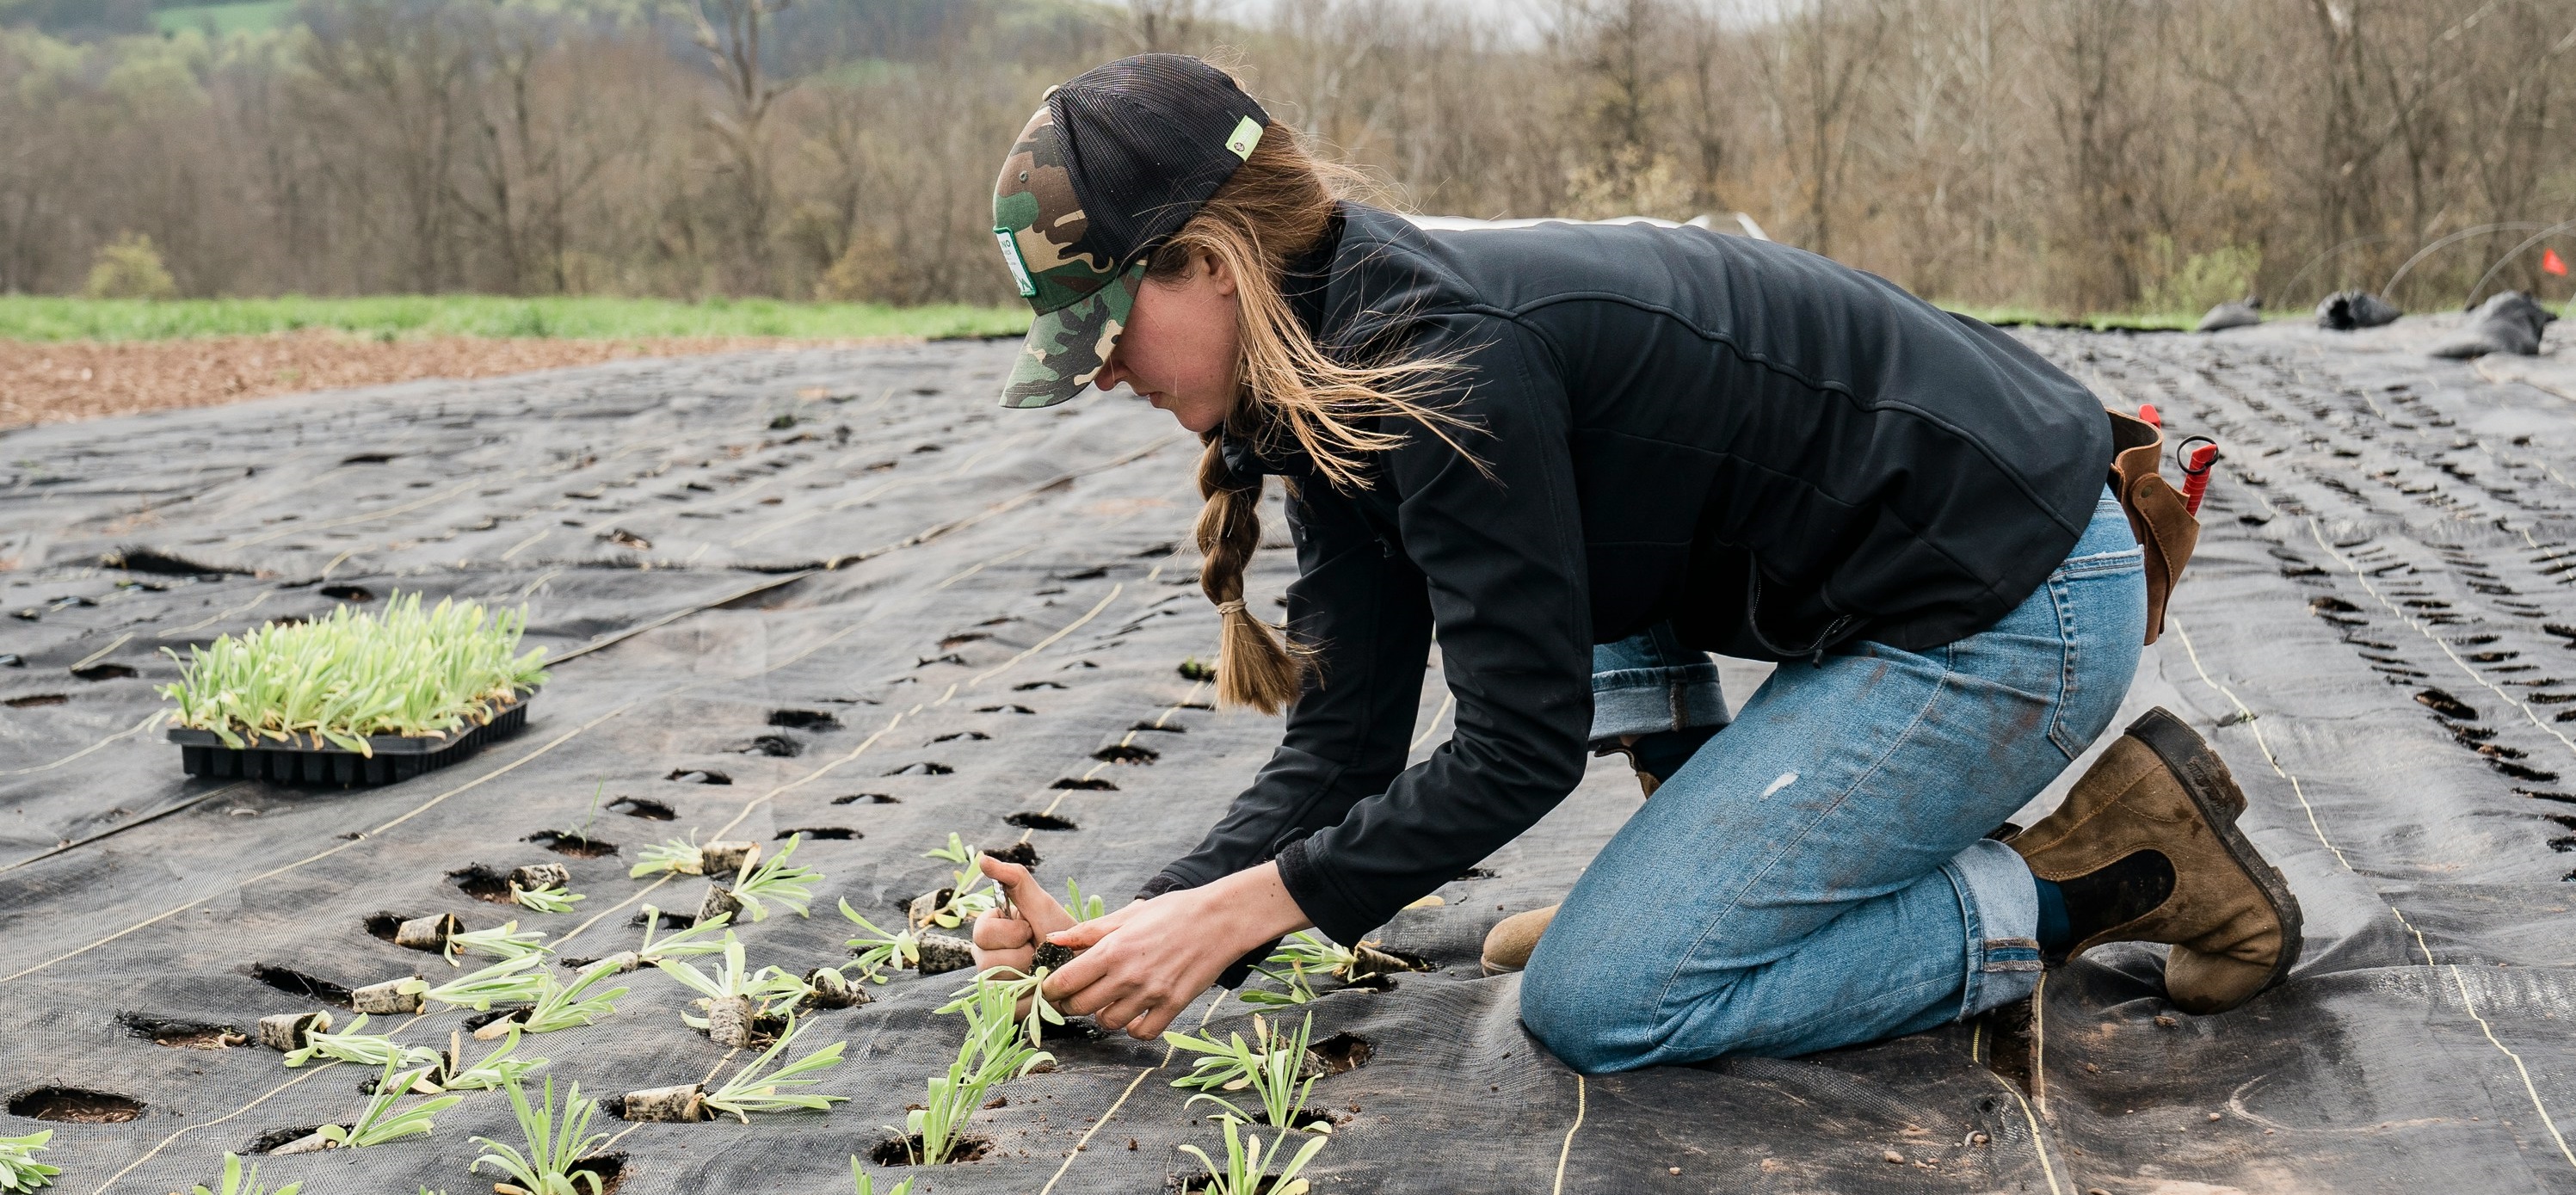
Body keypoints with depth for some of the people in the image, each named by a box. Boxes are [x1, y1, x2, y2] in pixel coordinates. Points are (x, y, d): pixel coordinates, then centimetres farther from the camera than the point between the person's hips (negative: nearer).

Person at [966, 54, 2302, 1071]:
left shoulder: (1441, 363, -23)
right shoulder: (1335, 376, 6)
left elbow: (1521, 748, -20)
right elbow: (1342, 745, 4)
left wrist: (1229, 913, -16)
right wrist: (1123, 927, -6)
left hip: (2019, 613, -10)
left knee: (1597, 1007, -8)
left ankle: (2102, 870, -3)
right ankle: (1708, 875, 16)